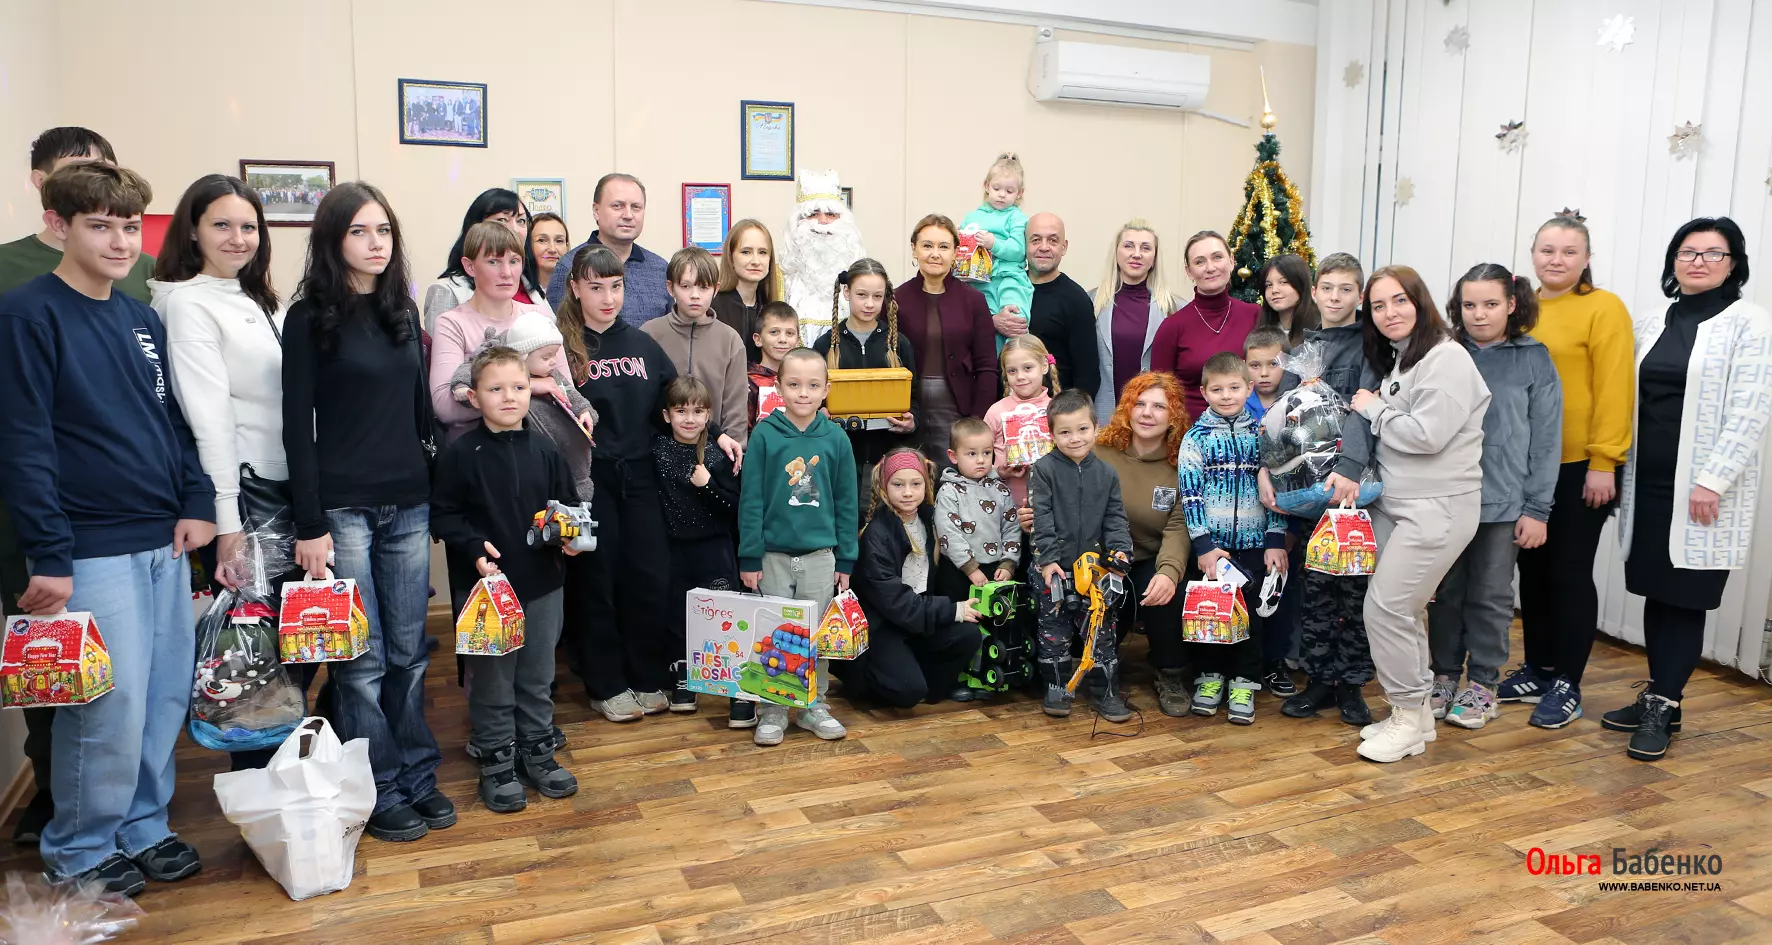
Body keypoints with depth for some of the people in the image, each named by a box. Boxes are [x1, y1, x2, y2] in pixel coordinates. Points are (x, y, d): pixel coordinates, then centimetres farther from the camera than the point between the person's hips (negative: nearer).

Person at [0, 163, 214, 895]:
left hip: (164, 543, 7)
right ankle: (79, 850, 19)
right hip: (91, 552, -6)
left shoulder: (143, 320, 12)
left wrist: (198, 503, 4)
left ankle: (142, 827, 29)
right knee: (110, 708, -2)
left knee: (167, 697, 12)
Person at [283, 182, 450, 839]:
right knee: (363, 660, 2)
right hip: (344, 507, -4)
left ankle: (418, 777, 22)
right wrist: (309, 526, -11)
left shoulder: (402, 310, 12)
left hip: (408, 505, 5)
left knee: (409, 653, 10)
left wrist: (435, 489, 10)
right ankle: (379, 791, 15)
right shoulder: (311, 317, -3)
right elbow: (297, 426, -6)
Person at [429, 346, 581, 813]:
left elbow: (568, 506, 10)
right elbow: (443, 514, -6)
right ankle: (497, 762, 21)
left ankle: (538, 752, 30)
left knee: (538, 677, 15)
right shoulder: (461, 454, -7)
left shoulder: (544, 451, 3)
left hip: (543, 582, 3)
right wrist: (474, 547, -19)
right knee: (492, 679, 7)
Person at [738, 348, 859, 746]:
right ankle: (772, 710, 19)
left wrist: (846, 560, 3)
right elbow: (751, 499, -5)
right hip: (773, 554, -1)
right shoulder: (764, 434, -6)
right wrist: (749, 557, -7)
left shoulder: (836, 438, -1)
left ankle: (814, 706, 24)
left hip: (821, 554, 2)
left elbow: (846, 503, 3)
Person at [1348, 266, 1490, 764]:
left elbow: (1427, 434, -22)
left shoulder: (1447, 358, -12)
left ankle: (1409, 719, 5)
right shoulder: (1394, 360, 15)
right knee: (1399, 609, 10)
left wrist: (1372, 408, -9)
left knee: (1386, 608, -9)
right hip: (1393, 504, 8)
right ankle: (1414, 713, 22)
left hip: (1437, 509, -8)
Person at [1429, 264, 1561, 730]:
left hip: (1503, 504, -2)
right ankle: (1444, 676, 26)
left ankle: (1482, 685, 20)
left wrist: (1537, 509, -6)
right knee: (1445, 593, 11)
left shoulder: (1534, 360, -2)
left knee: (1491, 598, 8)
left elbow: (1545, 441, -3)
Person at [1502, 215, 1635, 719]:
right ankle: (1537, 668, 27)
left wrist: (1603, 462, -17)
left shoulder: (1604, 308, -7)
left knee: (1570, 573, 3)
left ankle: (1567, 681, 15)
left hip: (1580, 466, -5)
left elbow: (1614, 390, -12)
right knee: (1532, 569, 13)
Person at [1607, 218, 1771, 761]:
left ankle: (1663, 708, 7)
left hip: (1703, 492, -5)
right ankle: (1659, 697, 21)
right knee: (1655, 592, 10)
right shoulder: (1651, 325, 13)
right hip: (1649, 486, 5)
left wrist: (1712, 481, -17)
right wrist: (1619, 473, 8)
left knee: (1685, 598, -1)